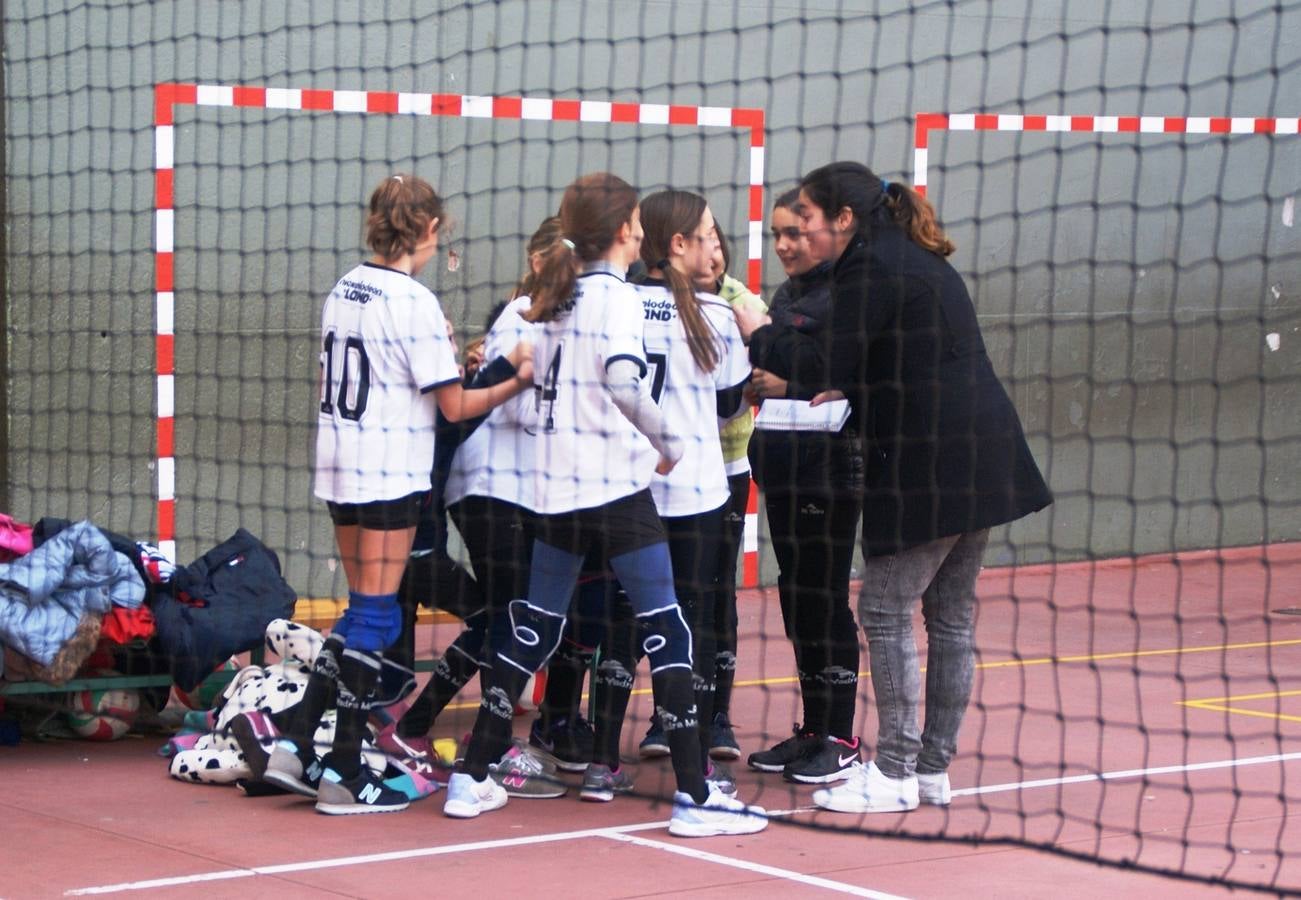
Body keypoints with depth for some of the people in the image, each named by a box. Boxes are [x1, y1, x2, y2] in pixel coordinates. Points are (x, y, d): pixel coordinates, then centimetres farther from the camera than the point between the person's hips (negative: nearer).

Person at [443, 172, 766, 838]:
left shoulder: (556, 295, 12)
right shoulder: (615, 295, -11)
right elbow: (624, 382, -26)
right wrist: (667, 442, -14)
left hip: (556, 488, 8)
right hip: (618, 487, -8)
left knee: (532, 630, 14)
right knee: (666, 629, -4)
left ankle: (471, 780, 16)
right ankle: (693, 796, -6)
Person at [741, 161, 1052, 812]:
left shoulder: (869, 270, -10)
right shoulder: (921, 262, 20)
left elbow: (832, 373, -12)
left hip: (930, 466, -10)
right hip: (983, 460, 10)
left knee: (885, 610, -3)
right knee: (950, 615, 12)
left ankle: (894, 774, -1)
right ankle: (935, 769, 18)